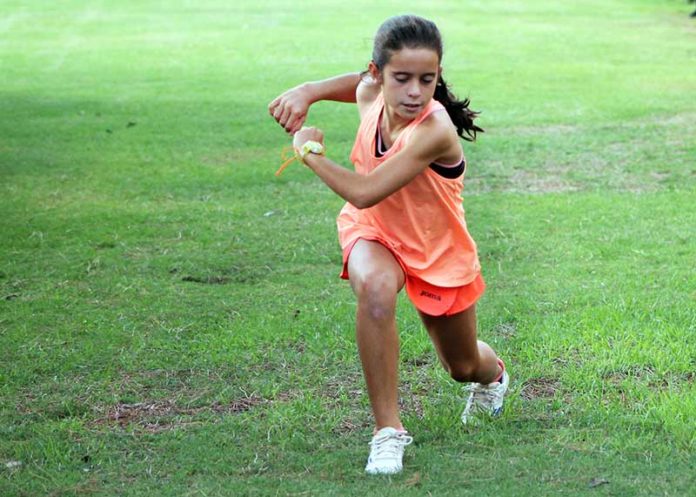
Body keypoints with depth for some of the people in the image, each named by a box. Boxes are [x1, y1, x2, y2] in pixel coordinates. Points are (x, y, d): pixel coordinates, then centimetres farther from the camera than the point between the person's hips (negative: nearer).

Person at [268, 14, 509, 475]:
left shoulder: (434, 131, -38)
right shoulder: (370, 93, -20)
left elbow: (363, 192, -40)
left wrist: (310, 150, -26)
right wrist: (308, 91, -8)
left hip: (439, 248, -2)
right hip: (375, 232, 3)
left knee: (464, 365, 18)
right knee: (374, 288, -35)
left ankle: (493, 373, 60)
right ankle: (388, 429, -22)